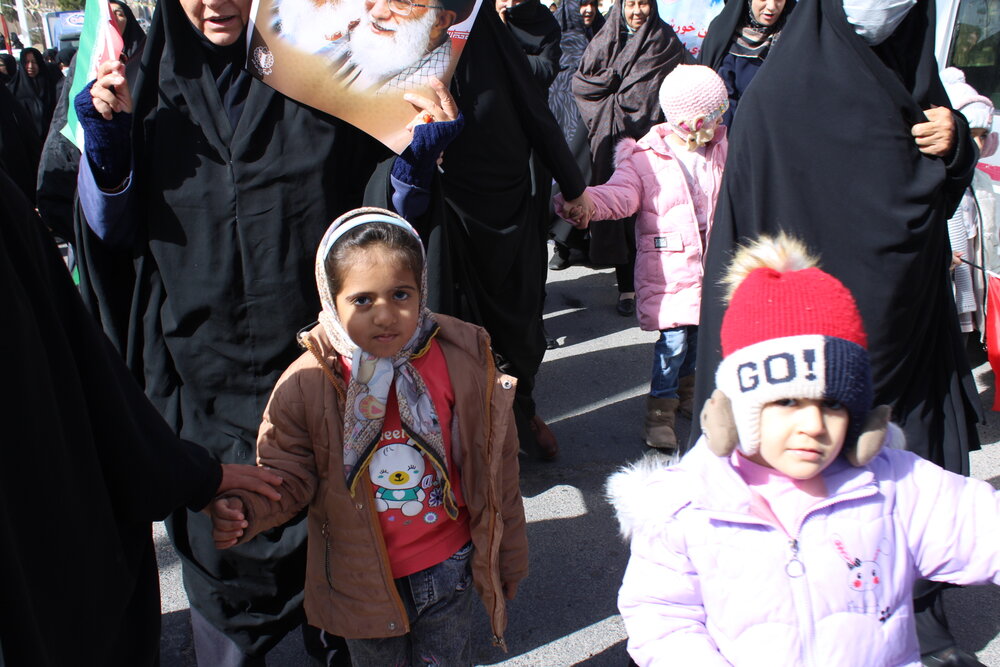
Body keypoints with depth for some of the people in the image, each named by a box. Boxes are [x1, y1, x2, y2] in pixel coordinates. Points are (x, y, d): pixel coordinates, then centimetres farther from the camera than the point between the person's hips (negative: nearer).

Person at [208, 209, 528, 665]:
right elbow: (287, 475, -7)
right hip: (364, 584, 0)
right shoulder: (306, 383, -18)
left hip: (448, 570, 0)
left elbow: (495, 471, -6)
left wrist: (506, 559, 3)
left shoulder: (464, 360, -16)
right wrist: (245, 511, -29)